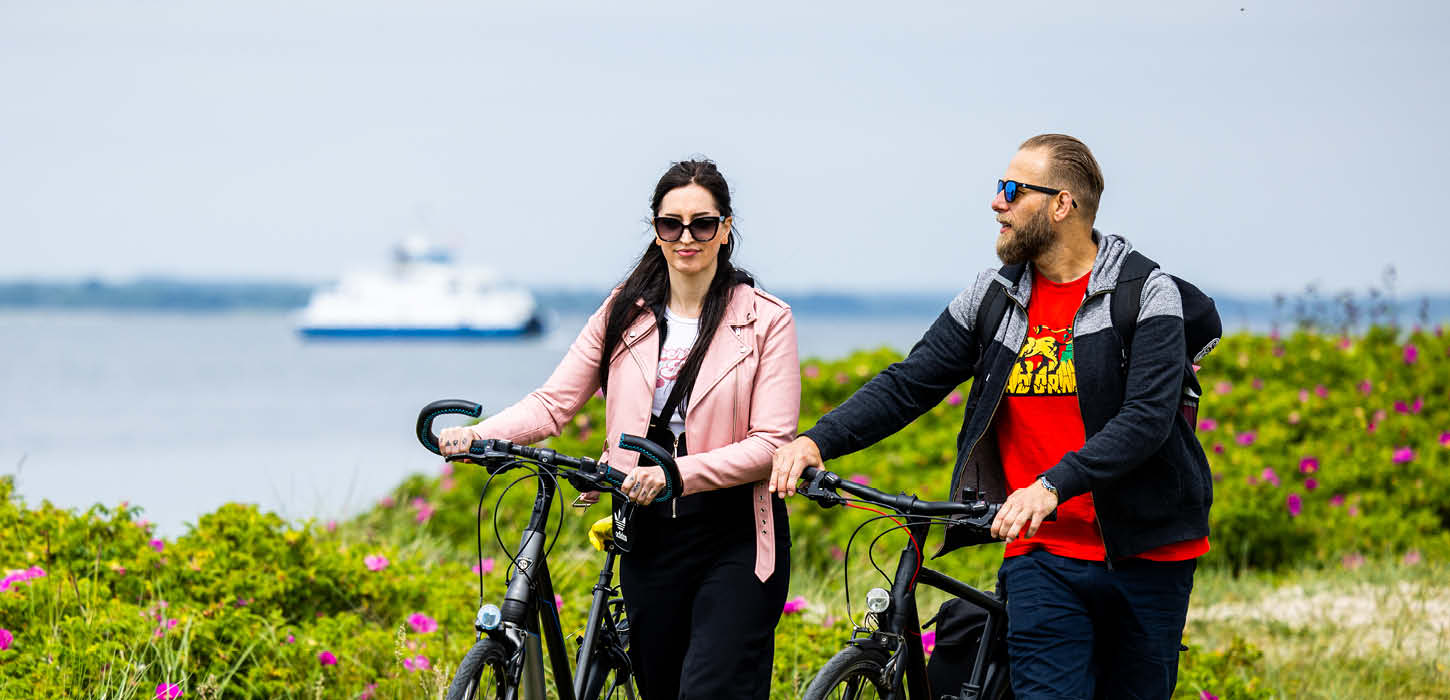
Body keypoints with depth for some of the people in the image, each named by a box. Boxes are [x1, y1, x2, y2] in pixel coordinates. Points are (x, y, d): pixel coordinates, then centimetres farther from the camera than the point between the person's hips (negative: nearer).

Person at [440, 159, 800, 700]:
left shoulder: (766, 321, -3)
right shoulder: (624, 314, 8)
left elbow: (771, 444, -10)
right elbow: (553, 403, 4)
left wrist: (678, 473, -23)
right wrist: (475, 435, -14)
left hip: (734, 539, -4)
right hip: (649, 536, 4)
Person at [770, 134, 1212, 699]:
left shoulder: (1147, 295, -7)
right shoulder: (992, 298, 7)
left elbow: (1147, 418, -19)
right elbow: (908, 384, 6)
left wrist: (1052, 486, -32)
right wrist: (817, 441, -10)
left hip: (1144, 555, -2)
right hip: (1043, 555, 2)